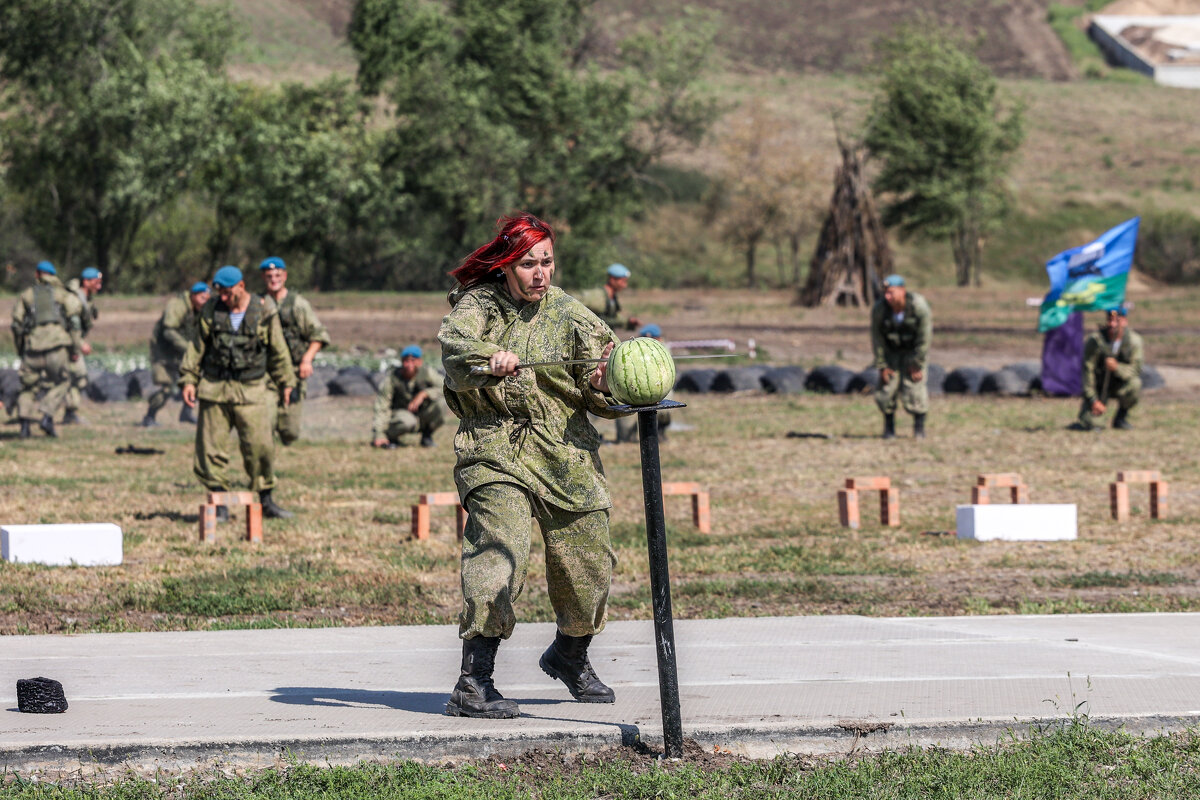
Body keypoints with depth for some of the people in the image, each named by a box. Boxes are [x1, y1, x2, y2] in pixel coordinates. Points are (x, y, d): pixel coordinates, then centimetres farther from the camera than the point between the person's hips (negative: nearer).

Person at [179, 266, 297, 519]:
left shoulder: (264, 311, 1)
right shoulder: (211, 310, 5)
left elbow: (278, 350, 10)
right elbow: (197, 346, 9)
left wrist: (286, 382, 15)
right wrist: (189, 379, 2)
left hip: (251, 391, -2)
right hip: (214, 388, 2)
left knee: (260, 446, -7)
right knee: (211, 449, -1)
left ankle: (266, 501, 7)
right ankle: (220, 504, 8)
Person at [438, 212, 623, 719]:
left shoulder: (570, 316, 6)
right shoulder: (478, 303, 2)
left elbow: (604, 401, 5)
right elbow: (453, 343, -20)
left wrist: (604, 387, -19)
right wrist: (490, 356, -41)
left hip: (567, 456, 3)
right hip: (496, 452, -3)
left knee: (589, 568, 6)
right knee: (500, 550, -23)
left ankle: (570, 656, 37)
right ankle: (473, 685, -23)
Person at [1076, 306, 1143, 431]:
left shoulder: (1134, 340, -13)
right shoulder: (1095, 340, -18)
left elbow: (1135, 371, -17)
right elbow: (1087, 371, -18)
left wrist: (1117, 368, -38)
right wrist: (1093, 400, -23)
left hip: (1120, 385, 1)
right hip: (1099, 386, -1)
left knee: (1135, 384, -32)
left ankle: (1121, 418, -5)